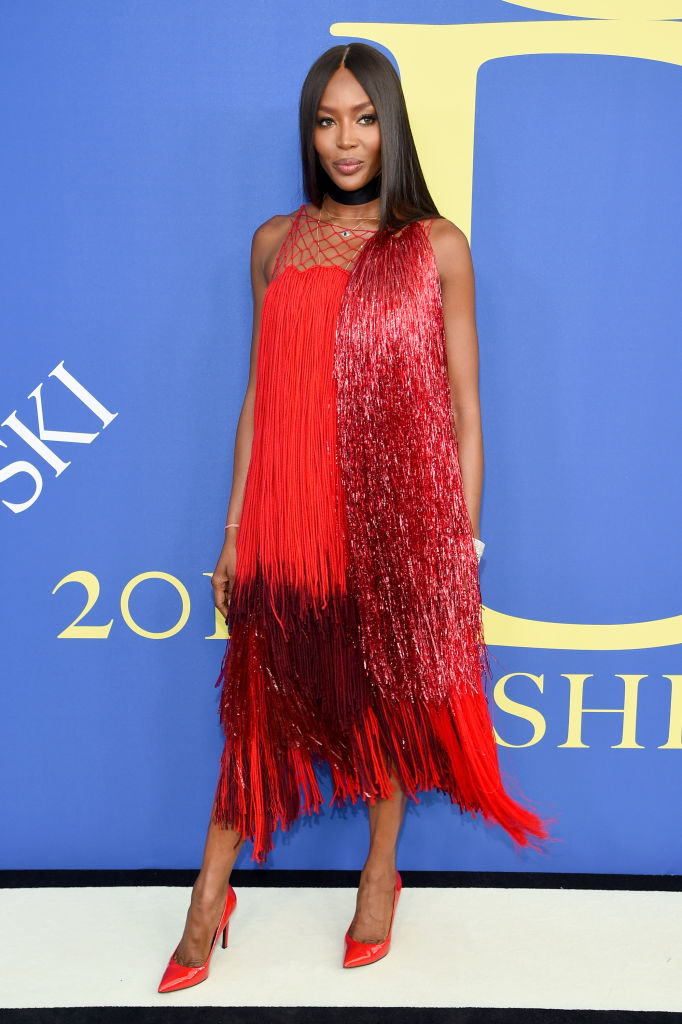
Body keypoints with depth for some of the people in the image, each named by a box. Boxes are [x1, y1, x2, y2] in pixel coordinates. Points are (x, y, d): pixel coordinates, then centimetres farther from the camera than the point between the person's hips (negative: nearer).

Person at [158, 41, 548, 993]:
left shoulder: (437, 246, 1)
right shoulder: (276, 243, 7)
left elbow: (464, 406, 0)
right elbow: (259, 397, 8)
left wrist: (463, 541, -3)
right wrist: (234, 532, 7)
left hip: (401, 523, -1)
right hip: (292, 521, 2)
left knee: (392, 693, 13)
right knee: (263, 696, 8)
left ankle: (380, 876, 35)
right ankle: (210, 898, 25)